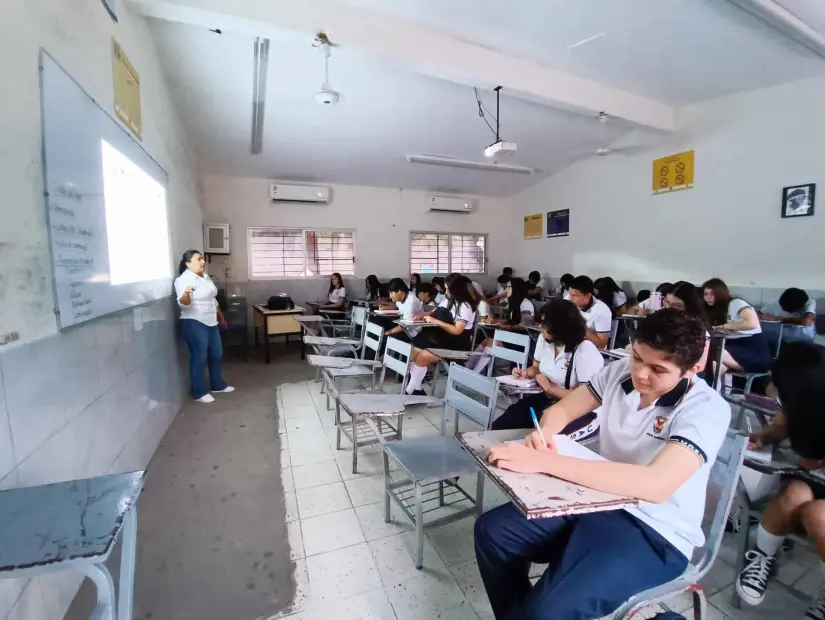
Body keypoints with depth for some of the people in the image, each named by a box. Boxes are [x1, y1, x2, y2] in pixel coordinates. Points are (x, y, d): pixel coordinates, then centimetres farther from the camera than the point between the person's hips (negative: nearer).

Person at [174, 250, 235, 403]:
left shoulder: (205, 277, 11)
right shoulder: (184, 280, -15)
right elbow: (184, 304, -25)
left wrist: (221, 317, 24)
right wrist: (186, 293, -46)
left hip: (210, 323, 9)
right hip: (194, 323, -9)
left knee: (216, 354, 15)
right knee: (199, 357, -2)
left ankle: (218, 385, 30)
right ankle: (199, 393, 10)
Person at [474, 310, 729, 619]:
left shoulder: (708, 409, -20)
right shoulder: (620, 371, -4)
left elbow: (656, 485, -35)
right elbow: (561, 410, 5)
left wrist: (543, 462, -39)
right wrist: (541, 436, -20)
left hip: (656, 533, -5)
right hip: (599, 500, 6)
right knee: (491, 530, -6)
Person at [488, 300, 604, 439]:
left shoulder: (586, 351, -19)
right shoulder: (544, 339, 2)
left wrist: (550, 388, -16)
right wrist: (526, 372, -3)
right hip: (546, 400, 7)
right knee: (499, 425, -10)